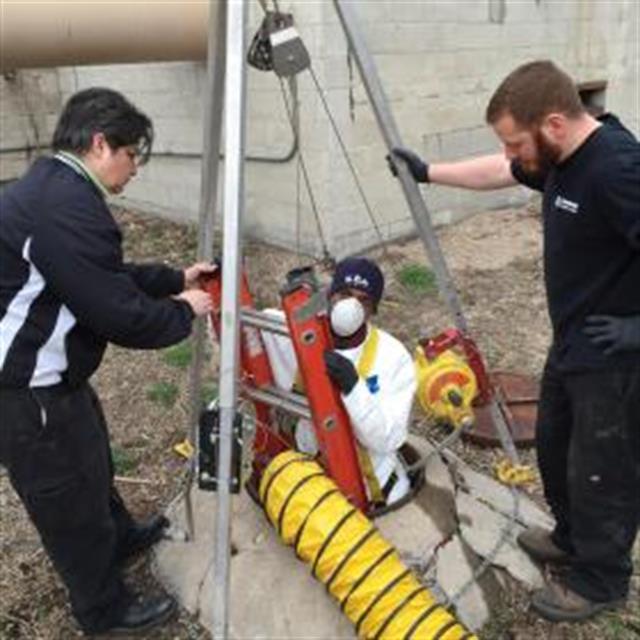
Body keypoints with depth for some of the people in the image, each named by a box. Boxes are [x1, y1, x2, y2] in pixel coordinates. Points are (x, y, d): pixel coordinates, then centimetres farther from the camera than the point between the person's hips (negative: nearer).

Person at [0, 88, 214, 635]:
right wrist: (183, 312, -8)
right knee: (69, 497, 11)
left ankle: (122, 538, 56)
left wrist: (175, 278, 14)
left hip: (46, 374, 10)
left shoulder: (51, 186, 7)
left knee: (92, 463, 29)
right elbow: (124, 317, -27)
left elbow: (106, 276, 17)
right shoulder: (69, 207, -29)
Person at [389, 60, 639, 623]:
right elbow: (498, 172, 18)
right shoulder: (559, 158, 1)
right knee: (555, 446, 24)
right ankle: (572, 537, 47)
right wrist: (427, 172, 18)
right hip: (574, 344, 9)